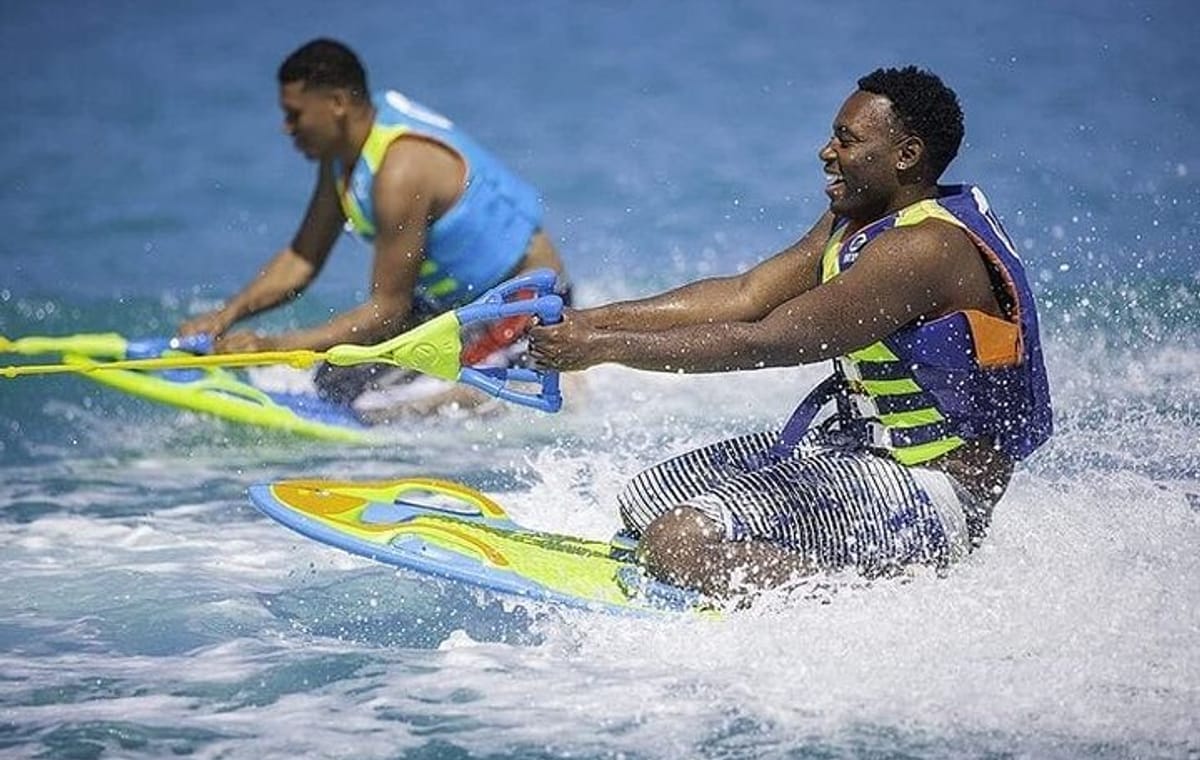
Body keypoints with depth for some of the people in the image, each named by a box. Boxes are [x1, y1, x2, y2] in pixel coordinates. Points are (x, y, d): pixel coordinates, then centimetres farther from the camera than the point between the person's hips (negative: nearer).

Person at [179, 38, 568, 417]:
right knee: (334, 380, 9)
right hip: (456, 300, 10)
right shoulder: (343, 147, 1)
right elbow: (301, 259, 9)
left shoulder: (401, 169, -28)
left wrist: (273, 346, -26)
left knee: (370, 402, -20)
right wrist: (228, 315, -6)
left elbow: (387, 309, -25)